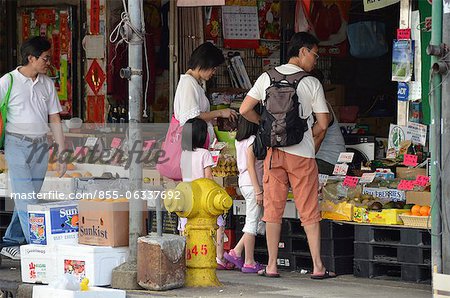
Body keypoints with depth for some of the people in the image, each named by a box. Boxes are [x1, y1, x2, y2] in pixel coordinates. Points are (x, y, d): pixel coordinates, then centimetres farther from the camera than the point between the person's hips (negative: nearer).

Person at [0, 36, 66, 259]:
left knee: (27, 197, 7)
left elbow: (54, 119, 14)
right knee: (25, 198, -11)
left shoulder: (47, 84, 11)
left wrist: (62, 153, 10)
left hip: (40, 146, 5)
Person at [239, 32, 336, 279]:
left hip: (274, 152, 2)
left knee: (273, 210, 7)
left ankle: (272, 266, 7)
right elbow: (322, 124, -2)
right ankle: (318, 267, 3)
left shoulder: (267, 78, 4)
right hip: (302, 155, -2)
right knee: (309, 212, 3)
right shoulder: (312, 83, -3)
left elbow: (245, 110, 4)